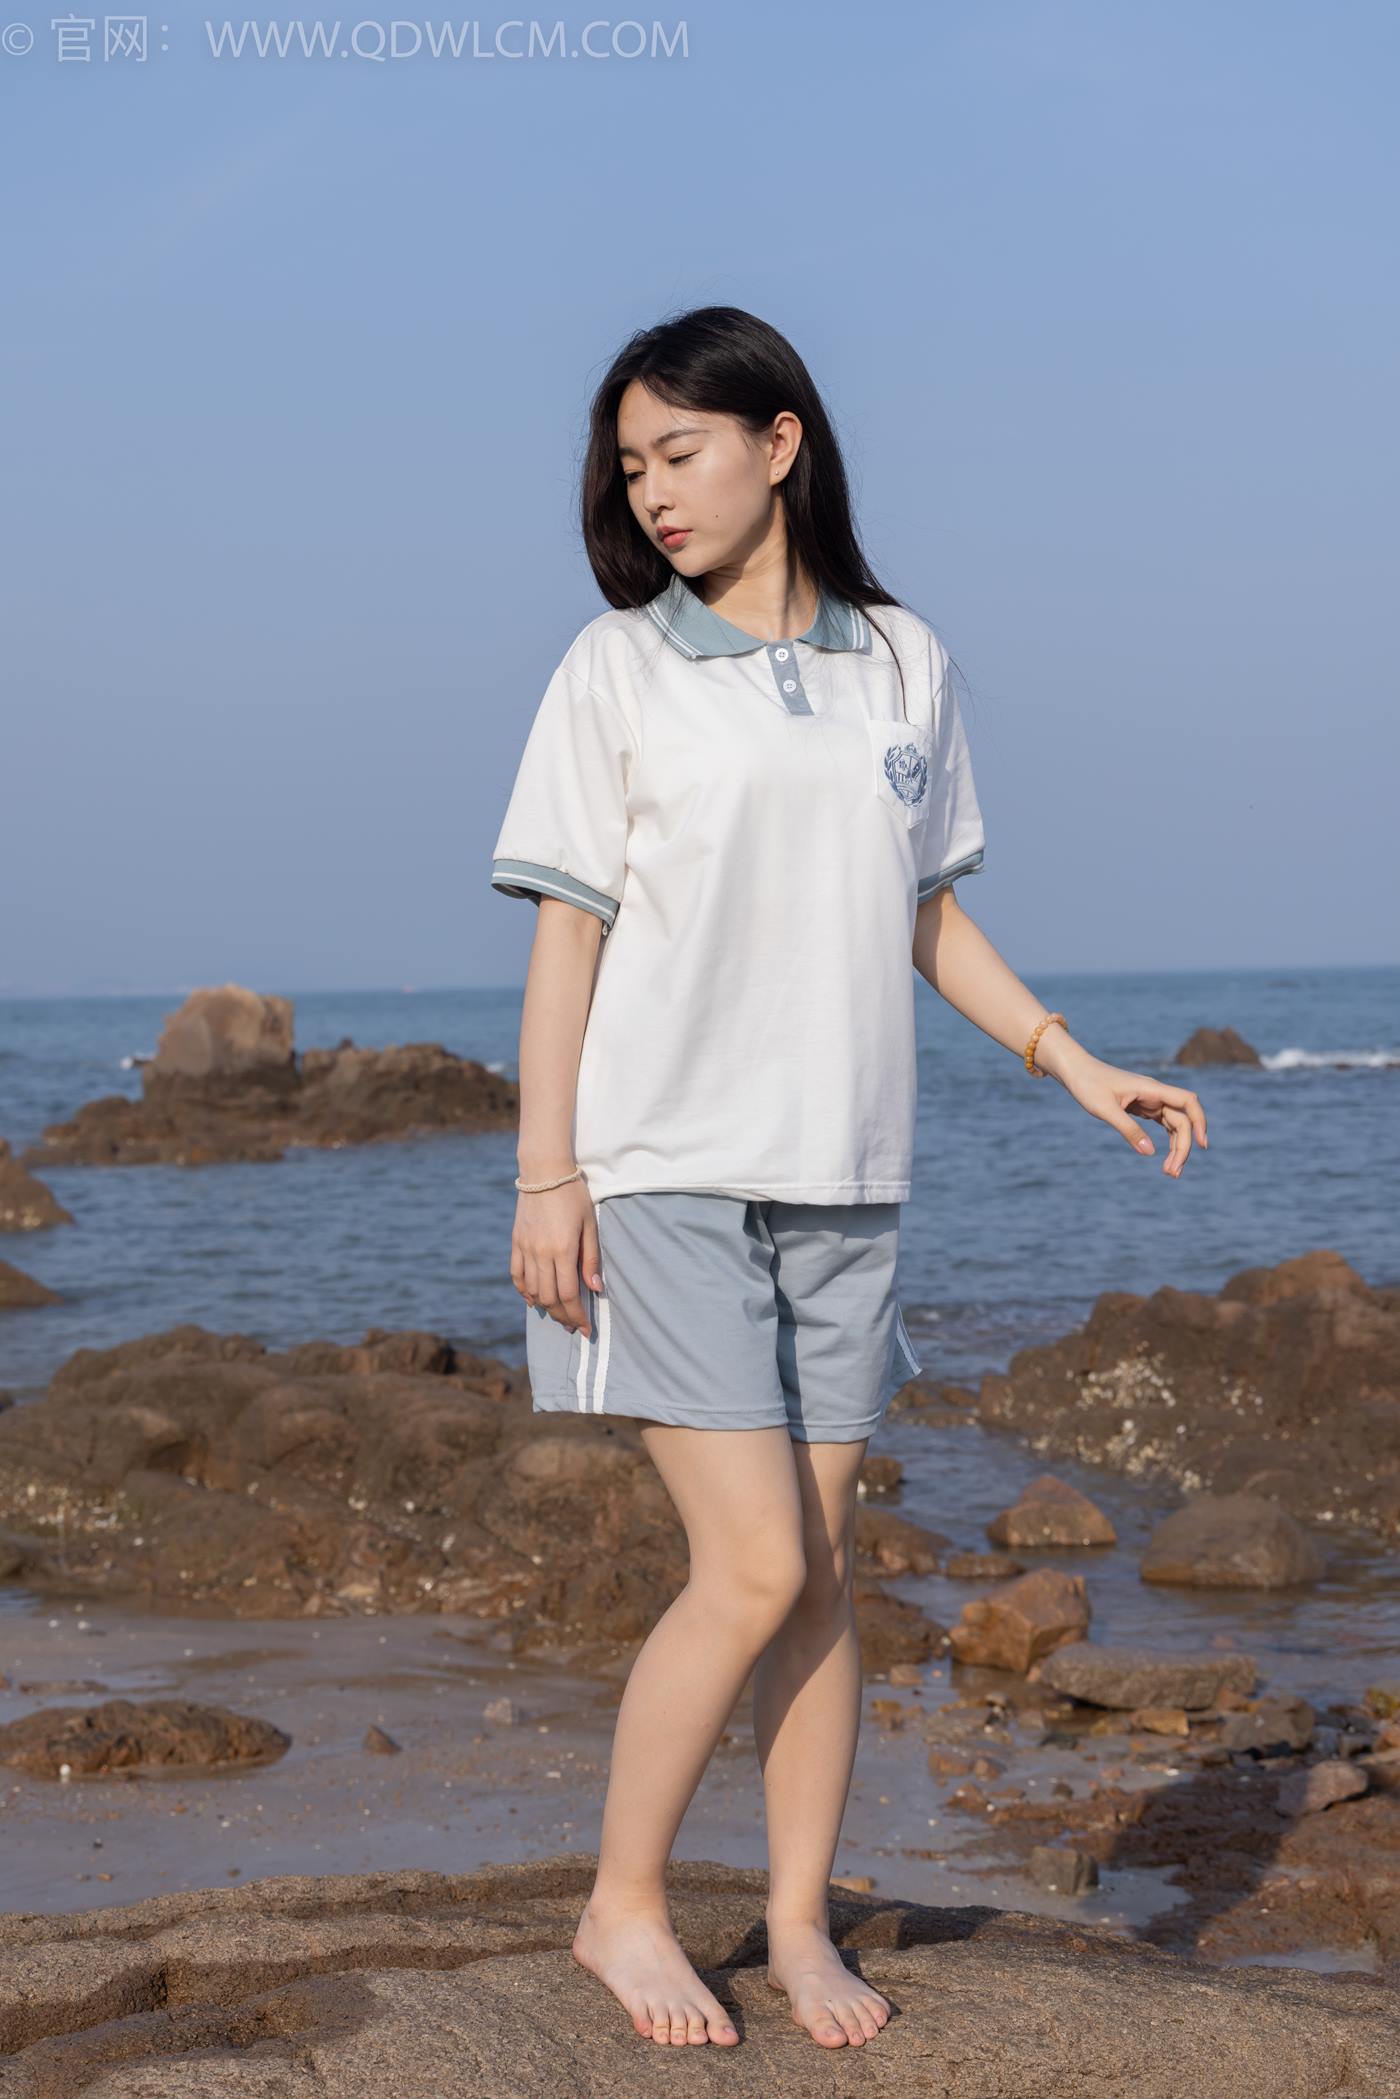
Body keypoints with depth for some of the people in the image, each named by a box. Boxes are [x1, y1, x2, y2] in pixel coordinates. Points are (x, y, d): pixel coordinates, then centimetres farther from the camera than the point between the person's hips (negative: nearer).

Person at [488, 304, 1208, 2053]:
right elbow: (566, 932, -2)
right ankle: (621, 1906, 7)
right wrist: (544, 1177, -8)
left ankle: (801, 1924, 17)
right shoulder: (618, 668, -1)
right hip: (662, 1176, -3)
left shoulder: (903, 664, 8)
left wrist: (1077, 1063, 8)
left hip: (842, 1180, 4)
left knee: (821, 1567, 5)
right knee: (753, 1564, -10)